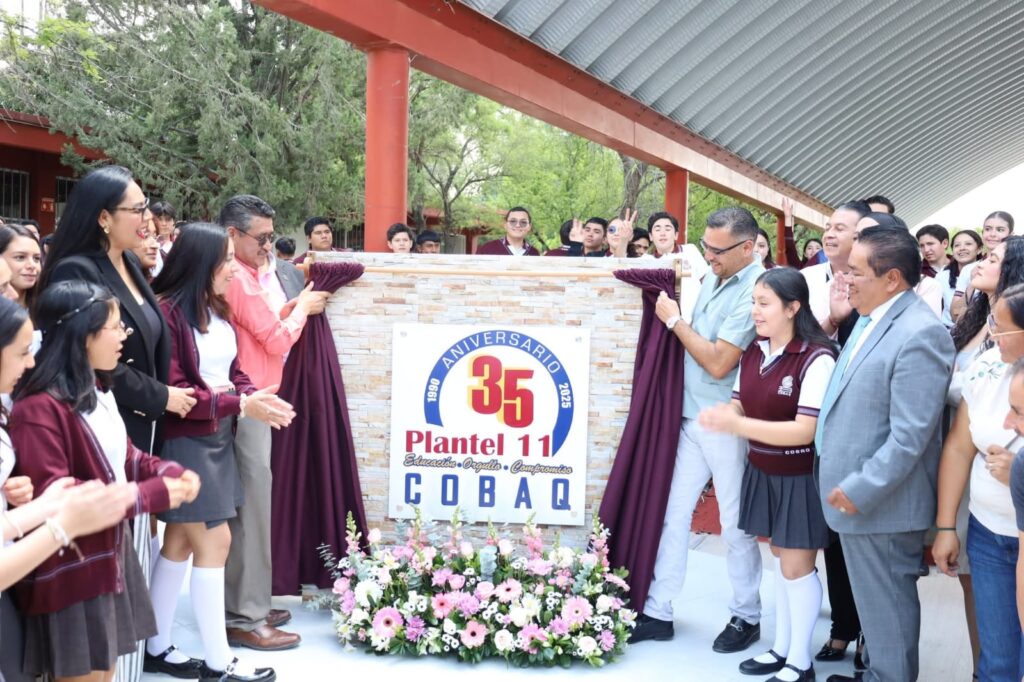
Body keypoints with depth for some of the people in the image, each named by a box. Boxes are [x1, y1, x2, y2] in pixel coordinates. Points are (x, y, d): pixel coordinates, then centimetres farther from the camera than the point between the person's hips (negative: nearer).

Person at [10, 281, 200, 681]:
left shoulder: (96, 390, 8)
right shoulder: (39, 408, -24)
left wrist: (168, 472, -4)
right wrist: (151, 496, -24)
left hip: (111, 553, 9)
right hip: (72, 569, -9)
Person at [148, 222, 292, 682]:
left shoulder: (217, 311, 11)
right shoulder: (168, 311, -17)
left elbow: (231, 372, 14)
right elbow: (170, 392, -20)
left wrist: (255, 397, -8)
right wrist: (241, 405, -21)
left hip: (218, 437, 9)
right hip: (185, 439, -9)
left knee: (182, 541, 13)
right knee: (214, 541, -5)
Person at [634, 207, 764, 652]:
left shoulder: (756, 291, -19)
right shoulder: (713, 277, 7)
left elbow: (719, 362, -22)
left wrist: (675, 321, -13)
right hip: (691, 415, 8)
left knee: (735, 525, 6)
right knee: (673, 513, 9)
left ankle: (746, 617, 23)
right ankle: (657, 612, 18)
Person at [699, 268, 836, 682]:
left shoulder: (817, 358, -21)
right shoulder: (753, 353, 2)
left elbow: (804, 431, -25)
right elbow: (739, 406, 10)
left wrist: (737, 426, -30)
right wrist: (721, 417, -15)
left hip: (799, 478, -7)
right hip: (762, 472, 7)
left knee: (797, 566, 3)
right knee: (780, 558, 17)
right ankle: (781, 648, 30)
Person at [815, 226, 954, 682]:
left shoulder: (919, 335, -22)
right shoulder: (871, 317, 8)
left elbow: (909, 436, -25)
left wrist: (860, 490, -20)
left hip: (879, 503, -9)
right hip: (856, 493, 9)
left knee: (887, 606, 7)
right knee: (873, 602, 23)